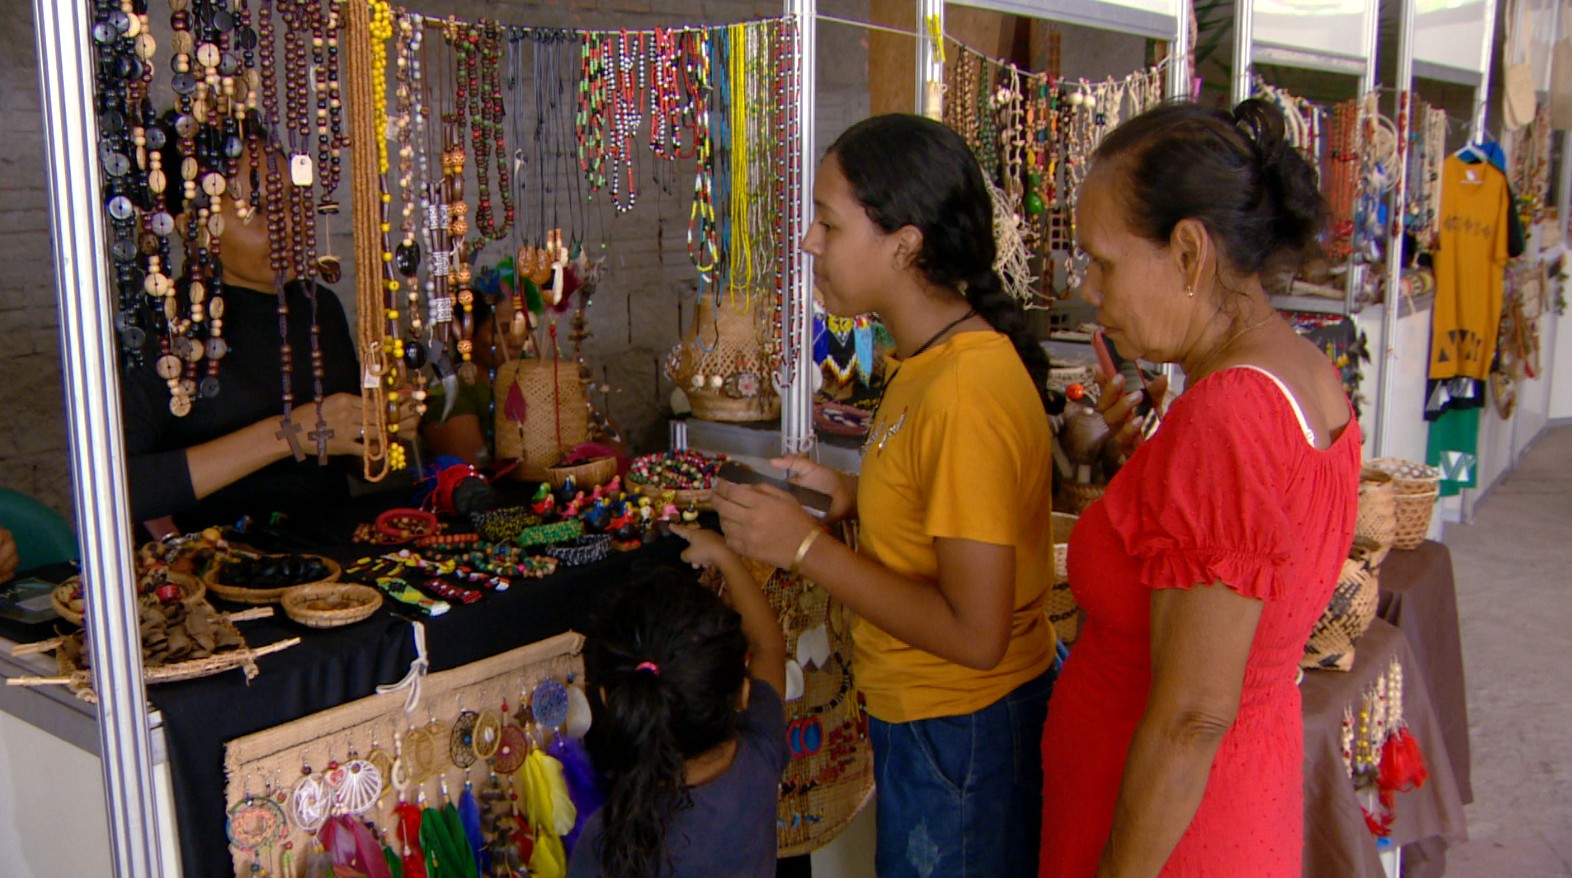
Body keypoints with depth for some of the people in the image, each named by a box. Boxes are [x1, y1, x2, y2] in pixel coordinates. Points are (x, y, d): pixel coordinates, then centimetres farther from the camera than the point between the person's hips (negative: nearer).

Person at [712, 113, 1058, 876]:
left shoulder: (964, 395, -28)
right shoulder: (936, 357, 2)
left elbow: (974, 632, -27)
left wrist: (806, 547, -22)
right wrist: (853, 494, 1)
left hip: (960, 728, -9)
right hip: (921, 714, 9)